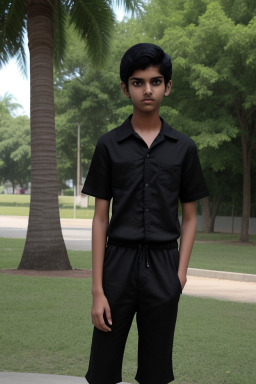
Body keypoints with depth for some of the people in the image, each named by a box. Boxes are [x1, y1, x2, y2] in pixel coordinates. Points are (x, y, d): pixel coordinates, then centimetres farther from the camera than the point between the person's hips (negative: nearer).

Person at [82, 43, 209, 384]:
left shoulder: (183, 148, 4)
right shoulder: (109, 145, 2)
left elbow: (189, 217, 9)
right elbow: (101, 218, 1)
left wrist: (181, 272, -5)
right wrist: (97, 289, -5)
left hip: (163, 266, 1)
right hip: (119, 261, 0)